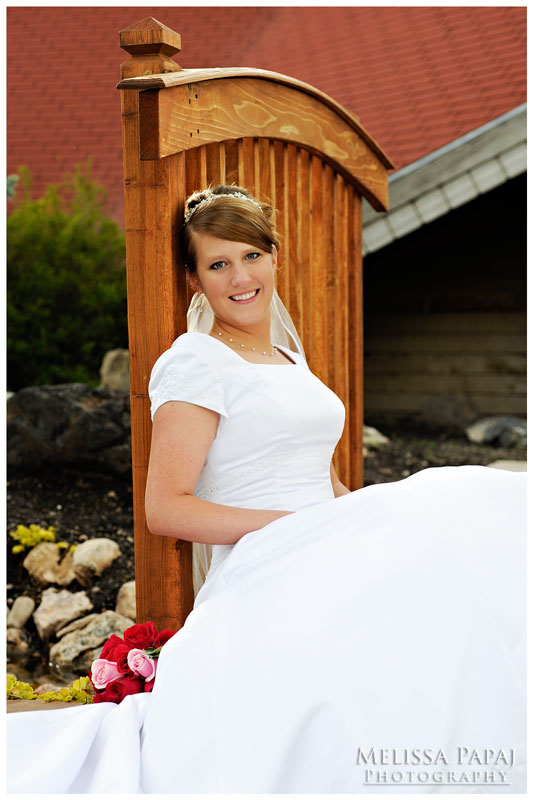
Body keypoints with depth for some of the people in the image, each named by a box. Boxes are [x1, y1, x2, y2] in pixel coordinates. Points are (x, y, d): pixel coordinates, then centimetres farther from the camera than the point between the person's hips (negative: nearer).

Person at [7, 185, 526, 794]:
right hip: (267, 584, -8)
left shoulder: (288, 358, 23)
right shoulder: (196, 363, -2)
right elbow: (166, 509, -10)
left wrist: (383, 520, 3)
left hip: (327, 573, 8)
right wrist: (300, 525, -14)